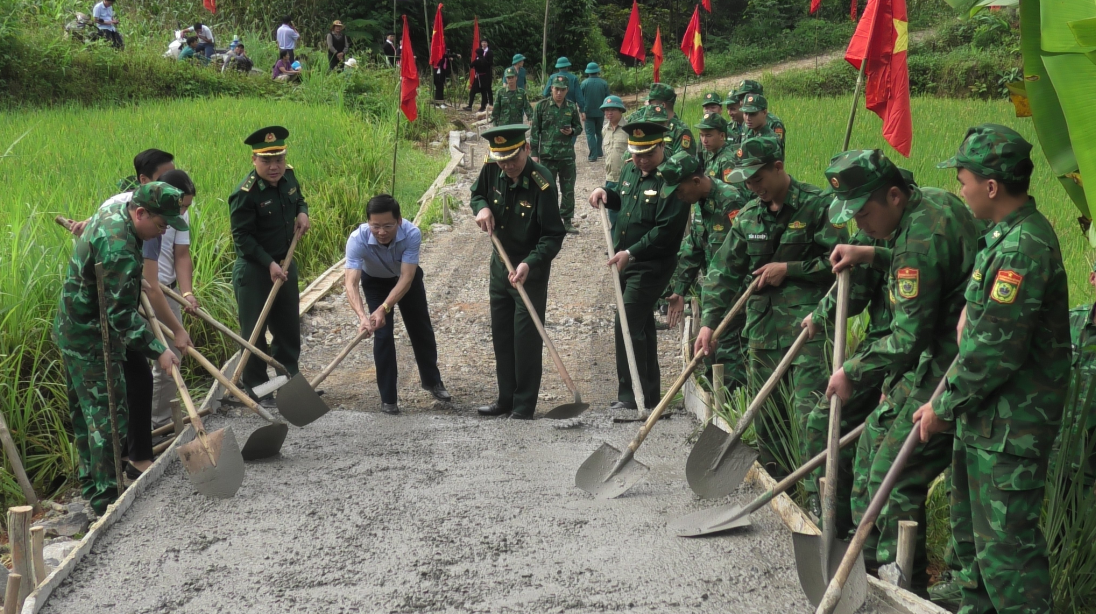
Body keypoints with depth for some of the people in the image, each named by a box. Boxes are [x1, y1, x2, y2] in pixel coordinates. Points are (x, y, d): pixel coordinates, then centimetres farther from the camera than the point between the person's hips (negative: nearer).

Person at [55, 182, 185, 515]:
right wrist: (158, 351, -26)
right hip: (91, 341, -11)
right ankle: (105, 498, -1)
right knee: (107, 416, -6)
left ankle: (91, 484, 30)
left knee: (85, 411, 19)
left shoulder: (114, 211, 2)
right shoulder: (119, 249, -30)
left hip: (74, 331, 11)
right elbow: (122, 315, -30)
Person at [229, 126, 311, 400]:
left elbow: (299, 199, 18)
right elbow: (242, 237, -20)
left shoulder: (288, 176, -3)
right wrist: (269, 263, -24)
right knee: (254, 331, 2)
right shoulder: (245, 194, -24)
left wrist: (302, 213, -5)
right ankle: (256, 388, 15)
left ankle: (289, 378, 35)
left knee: (289, 326, 19)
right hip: (253, 270, -7)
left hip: (284, 264, 7)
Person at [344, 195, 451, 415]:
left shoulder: (412, 234, -39)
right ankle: (388, 397, 1)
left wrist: (383, 309, -52)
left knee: (421, 329, 12)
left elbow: (406, 279, -41)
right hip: (375, 281, -1)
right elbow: (351, 283, -45)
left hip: (407, 278, 1)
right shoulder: (357, 239, -39)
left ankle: (432, 381, 35)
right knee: (382, 334, -11)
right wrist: (362, 316, -61)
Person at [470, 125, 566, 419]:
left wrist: (529, 263, -37)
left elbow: (553, 236, -23)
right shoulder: (492, 170, -8)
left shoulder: (541, 183, -25)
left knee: (526, 339, -2)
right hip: (500, 263, 7)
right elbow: (477, 193, 13)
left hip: (531, 270, -6)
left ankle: (524, 406, 10)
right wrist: (482, 208, -10)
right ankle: (506, 399, 28)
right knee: (501, 335, 15)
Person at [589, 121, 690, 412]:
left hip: (651, 265, -9)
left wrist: (631, 253, -25)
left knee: (628, 327, -13)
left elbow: (667, 230, -23)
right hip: (626, 261, 9)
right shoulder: (630, 169, 8)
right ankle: (650, 392, 26)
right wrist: (605, 194, 6)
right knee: (642, 324, 16)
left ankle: (631, 396, -7)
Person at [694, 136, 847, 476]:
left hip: (807, 328, -6)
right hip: (762, 329, 6)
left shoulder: (817, 205, -4)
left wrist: (788, 269, -9)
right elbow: (723, 271, 10)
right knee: (766, 419, 9)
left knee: (809, 417, -14)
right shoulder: (748, 216, 13)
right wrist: (709, 323, 0)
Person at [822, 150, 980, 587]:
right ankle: (868, 558, 32)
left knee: (892, 478, -9)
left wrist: (852, 375, -12)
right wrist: (871, 255, 14)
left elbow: (908, 339, -25)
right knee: (873, 444, 20)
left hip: (940, 375, -11)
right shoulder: (936, 201, 6)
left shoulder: (919, 239, -25)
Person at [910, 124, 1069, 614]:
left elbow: (995, 352, -24)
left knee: (1004, 542, -7)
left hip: (1010, 426, -11)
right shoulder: (1008, 234, 10)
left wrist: (944, 407, -15)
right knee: (970, 525, 22)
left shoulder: (1022, 248, -23)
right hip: (985, 417, 11)